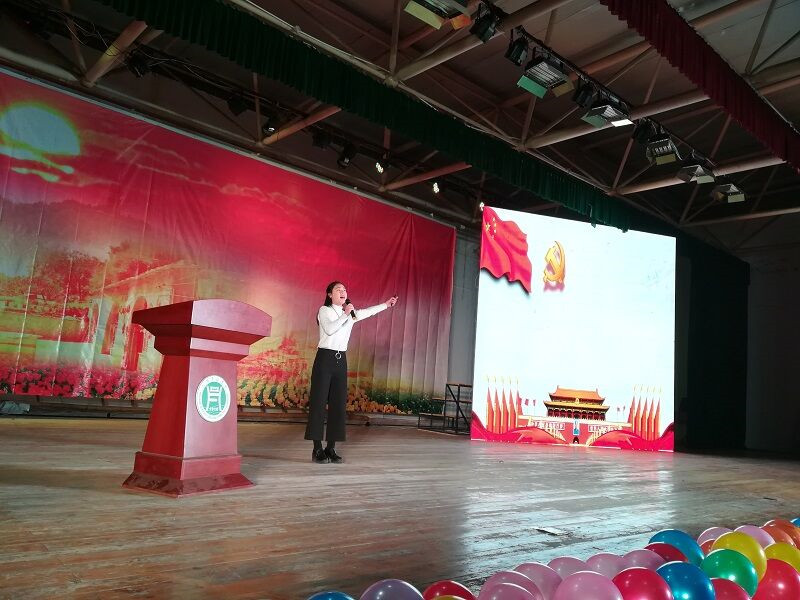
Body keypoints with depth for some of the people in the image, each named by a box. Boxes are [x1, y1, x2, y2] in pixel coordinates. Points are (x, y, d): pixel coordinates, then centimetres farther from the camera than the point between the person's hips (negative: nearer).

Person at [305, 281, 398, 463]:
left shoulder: (351, 313, 16)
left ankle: (331, 448, 9)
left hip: (341, 360, 5)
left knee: (338, 403, 3)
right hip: (325, 358, -5)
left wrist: (386, 304, 1)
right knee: (319, 402, -5)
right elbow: (329, 329, -16)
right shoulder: (324, 310, 0)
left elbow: (368, 312, 7)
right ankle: (317, 449, -2)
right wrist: (345, 315, -17)